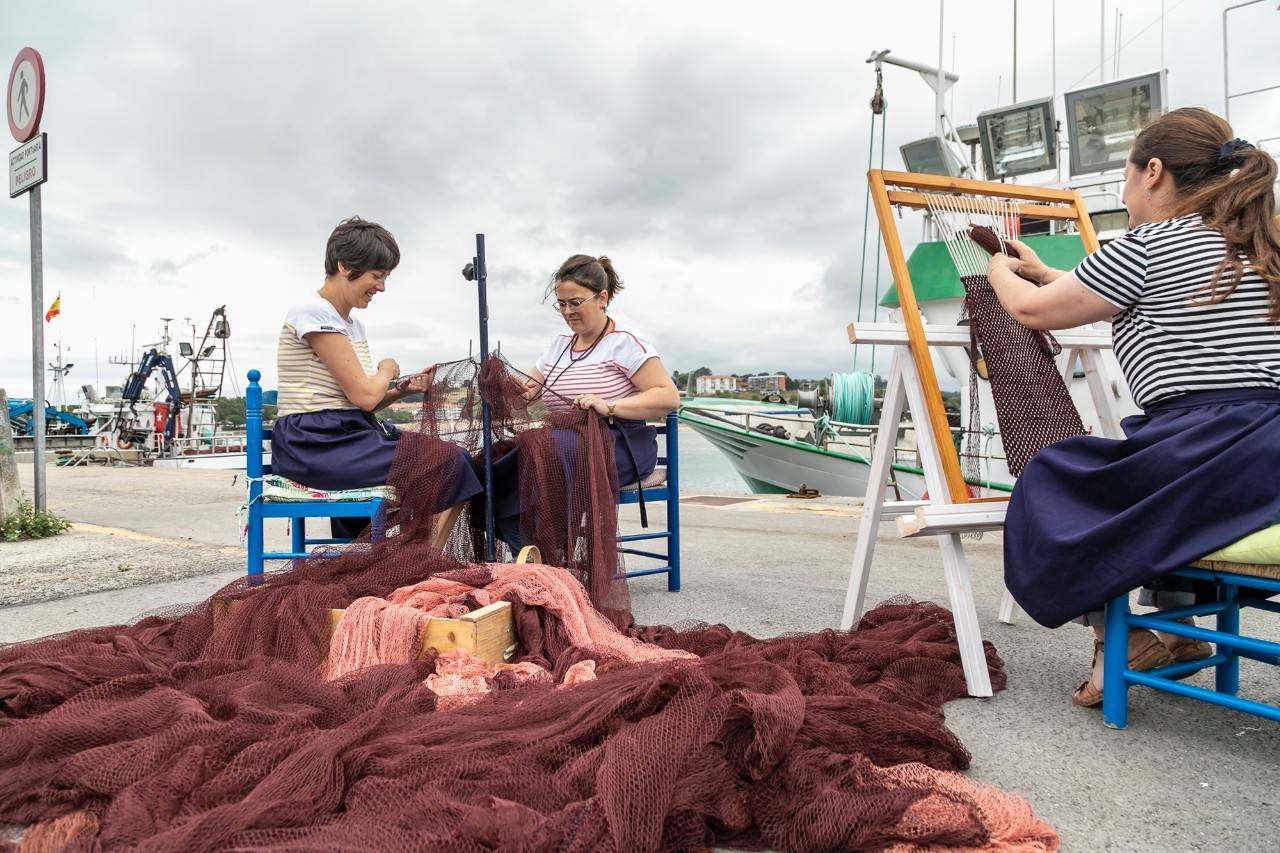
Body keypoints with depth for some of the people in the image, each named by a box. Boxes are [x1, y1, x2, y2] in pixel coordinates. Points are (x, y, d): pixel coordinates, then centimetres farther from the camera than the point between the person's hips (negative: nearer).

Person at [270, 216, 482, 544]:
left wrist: (402, 389, 4)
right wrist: (387, 371, 4)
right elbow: (364, 395, -16)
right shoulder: (313, 313, -11)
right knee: (448, 466, -17)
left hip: (352, 433, 9)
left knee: (456, 459, -6)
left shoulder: (353, 323, 18)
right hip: (316, 444, -9)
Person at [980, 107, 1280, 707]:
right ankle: (1177, 626, 30)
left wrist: (999, 271, 25)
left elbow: (1033, 310, 3)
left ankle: (1117, 635, 5)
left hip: (1208, 450, -9)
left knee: (1051, 483, 10)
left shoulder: (1147, 246, -6)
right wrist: (1044, 272, 39)